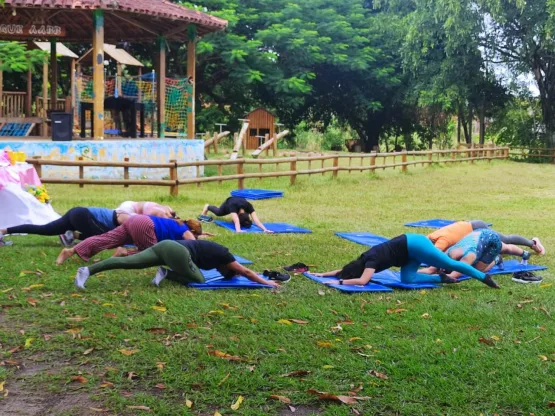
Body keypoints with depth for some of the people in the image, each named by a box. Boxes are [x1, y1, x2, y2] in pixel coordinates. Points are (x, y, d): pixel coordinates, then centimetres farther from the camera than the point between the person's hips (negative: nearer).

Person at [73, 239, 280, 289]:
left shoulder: (216, 251, 30)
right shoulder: (223, 255, 8)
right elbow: (246, 272, 13)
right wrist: (266, 282, 24)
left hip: (165, 246, 8)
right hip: (175, 252, -8)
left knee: (128, 262, -3)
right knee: (198, 280, 1)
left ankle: (87, 270, -17)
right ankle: (166, 273, -5)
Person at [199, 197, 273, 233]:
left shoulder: (248, 206, -45)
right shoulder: (233, 206, -51)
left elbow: (256, 220, -55)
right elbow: (236, 221, -64)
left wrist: (265, 229, -69)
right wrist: (238, 230, -82)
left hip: (239, 201, 2)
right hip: (228, 202, -2)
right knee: (218, 213, 28)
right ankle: (207, 207, 58)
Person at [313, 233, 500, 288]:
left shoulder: (371, 260, -18)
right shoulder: (363, 260, 6)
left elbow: (362, 281, -32)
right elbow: (343, 269, 20)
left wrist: (339, 282, -25)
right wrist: (322, 274, 15)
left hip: (413, 246, -9)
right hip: (410, 248, 9)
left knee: (450, 264, -1)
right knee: (407, 279, 2)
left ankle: (484, 277, 8)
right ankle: (442, 278, 7)